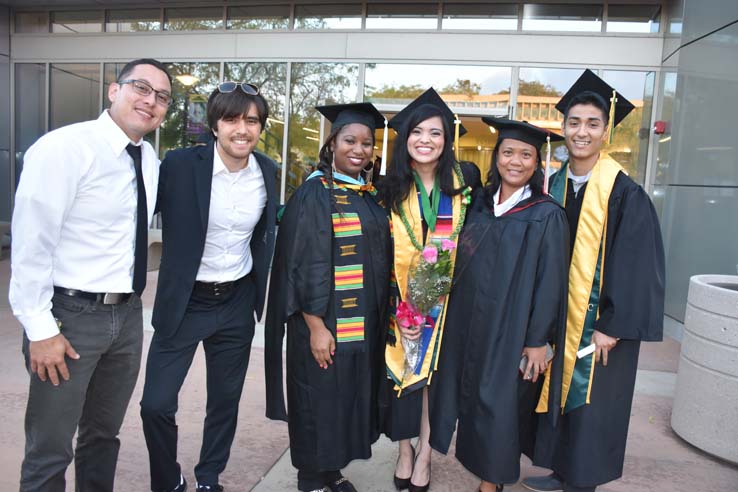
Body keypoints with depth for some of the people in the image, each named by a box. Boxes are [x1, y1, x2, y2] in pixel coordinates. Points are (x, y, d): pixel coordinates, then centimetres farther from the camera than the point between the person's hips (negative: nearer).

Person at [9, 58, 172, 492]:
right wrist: (40, 329, -16)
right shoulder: (64, 147, -15)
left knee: (104, 435, 22)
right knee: (51, 450, 6)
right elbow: (30, 244, -16)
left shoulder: (151, 161, 6)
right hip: (71, 315, -6)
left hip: (127, 315, 7)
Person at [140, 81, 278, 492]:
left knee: (225, 401, 15)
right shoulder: (180, 164, -14)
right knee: (157, 404, 1)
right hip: (184, 303, -3)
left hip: (237, 304, 3)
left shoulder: (268, 171, -2)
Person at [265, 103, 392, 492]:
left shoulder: (369, 196, 11)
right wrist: (316, 326, -20)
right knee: (320, 401, 6)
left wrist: (378, 318, 11)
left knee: (349, 398, 16)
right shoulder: (314, 194, -10)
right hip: (326, 324, -7)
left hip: (364, 325, 7)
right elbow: (304, 266, -15)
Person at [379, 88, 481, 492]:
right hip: (401, 295, 1)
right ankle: (406, 450, 22)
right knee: (402, 367, 5)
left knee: (430, 367, 2)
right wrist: (396, 307, -10)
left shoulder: (465, 180, -2)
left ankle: (424, 451, 18)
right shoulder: (390, 188, -3)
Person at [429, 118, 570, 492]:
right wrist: (453, 320, 9)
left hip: (511, 330, -5)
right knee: (472, 397, 14)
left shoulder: (547, 215, -8)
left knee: (498, 403, 5)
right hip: (470, 324, 5)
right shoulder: (480, 204, 6)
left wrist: (537, 340, -12)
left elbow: (550, 281, -10)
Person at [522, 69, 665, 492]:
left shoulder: (624, 193, -14)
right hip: (559, 318, 6)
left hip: (600, 324, -6)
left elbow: (637, 266, -15)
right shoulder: (555, 186, 4)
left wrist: (613, 327, -17)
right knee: (562, 393, 17)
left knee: (591, 406, 6)